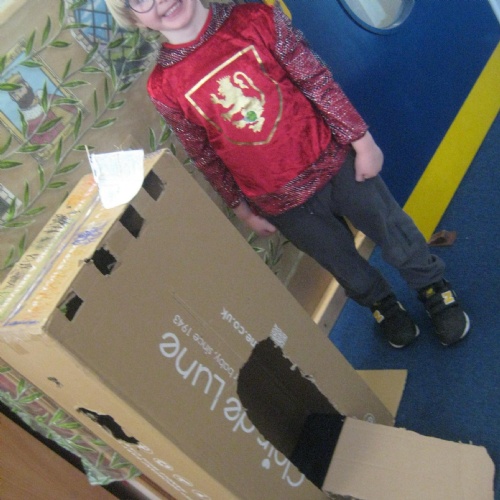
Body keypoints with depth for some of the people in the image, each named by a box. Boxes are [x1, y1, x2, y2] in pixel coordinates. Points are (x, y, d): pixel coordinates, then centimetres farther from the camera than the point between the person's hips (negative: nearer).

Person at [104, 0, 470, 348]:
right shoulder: (164, 88, -13)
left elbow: (316, 80, -9)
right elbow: (206, 158, -2)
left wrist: (361, 141, -7)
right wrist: (244, 211, 6)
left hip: (334, 162, 0)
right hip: (282, 203, 1)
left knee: (395, 236, 16)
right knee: (344, 264, 20)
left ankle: (435, 289, 46)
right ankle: (383, 305, 52)